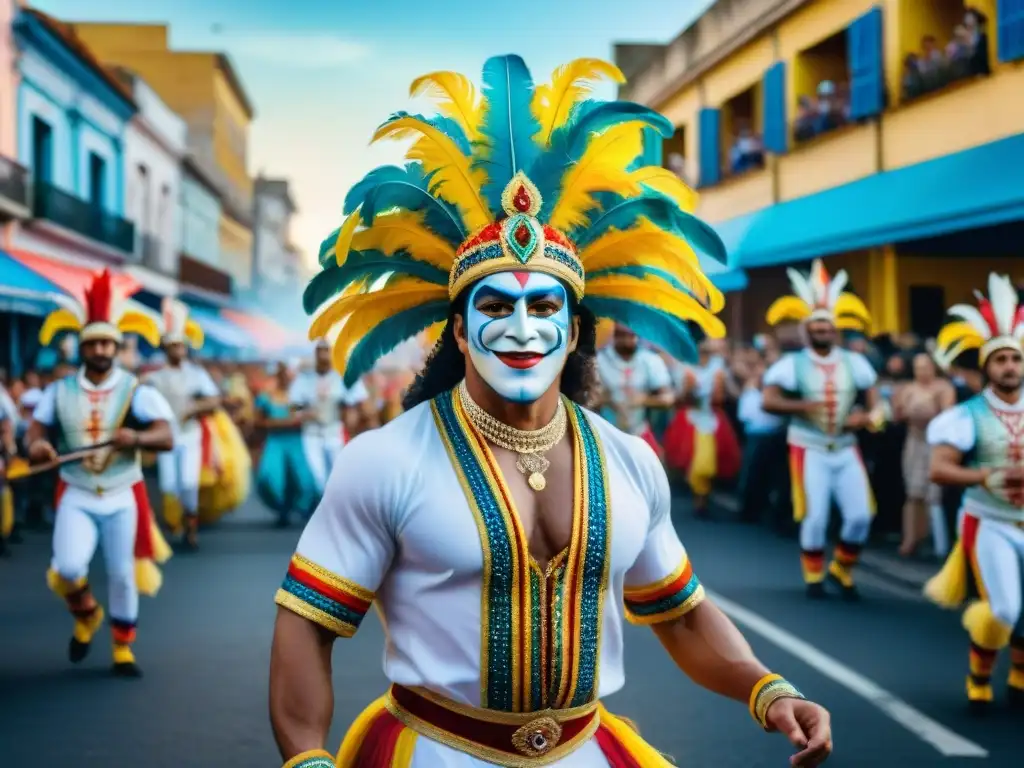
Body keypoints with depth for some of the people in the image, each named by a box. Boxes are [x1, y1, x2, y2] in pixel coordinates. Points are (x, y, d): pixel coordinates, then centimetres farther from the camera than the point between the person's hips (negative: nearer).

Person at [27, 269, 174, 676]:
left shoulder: (136, 391, -6)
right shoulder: (59, 391, 2)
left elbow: (166, 437, -16)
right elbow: (38, 429, 1)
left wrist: (138, 437, -38)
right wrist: (37, 446, -24)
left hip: (122, 496, -1)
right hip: (76, 496, 1)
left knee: (122, 575, 4)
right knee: (68, 567, -17)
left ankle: (123, 650, 23)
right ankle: (86, 617, 16)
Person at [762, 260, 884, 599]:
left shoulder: (854, 362, 3)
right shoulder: (793, 363, -8)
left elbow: (873, 400, 6)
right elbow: (769, 401, -16)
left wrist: (866, 416, -16)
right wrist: (803, 406, -31)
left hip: (846, 450, 3)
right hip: (809, 450, -3)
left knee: (861, 514, -2)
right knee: (815, 517, -6)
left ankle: (841, 569, 22)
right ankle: (813, 577, 15)